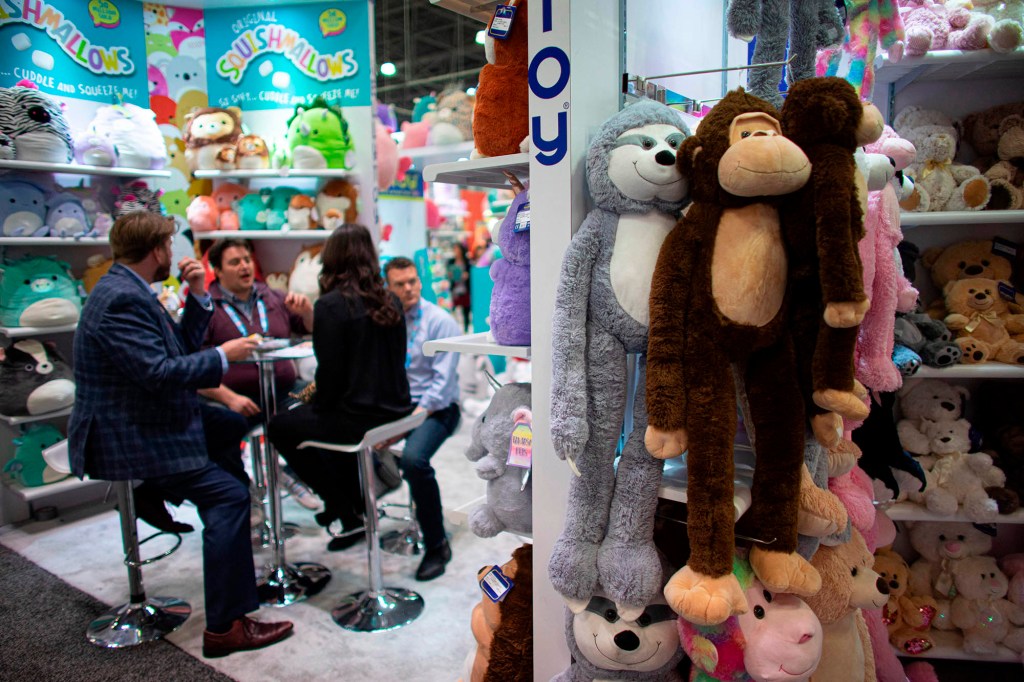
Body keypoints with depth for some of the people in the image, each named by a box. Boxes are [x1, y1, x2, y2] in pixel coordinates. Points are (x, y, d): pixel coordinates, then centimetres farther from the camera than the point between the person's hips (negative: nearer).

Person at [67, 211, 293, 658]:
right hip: (127, 438, -11)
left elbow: (180, 348, 11)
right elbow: (158, 372, -29)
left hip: (133, 425, 11)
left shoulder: (127, 290, 11)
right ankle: (224, 627, -11)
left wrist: (199, 297, 2)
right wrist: (223, 355, -18)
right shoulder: (121, 299, -21)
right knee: (228, 495, -17)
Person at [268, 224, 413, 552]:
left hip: (360, 418, -8)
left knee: (281, 427, 17)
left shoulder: (331, 305, -15)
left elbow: (330, 371, -16)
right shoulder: (389, 301, 5)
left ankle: (347, 514, 19)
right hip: (395, 411, 8)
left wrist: (318, 404, 7)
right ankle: (353, 501, 39)